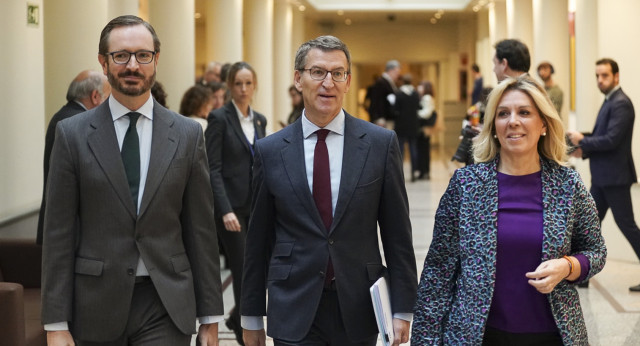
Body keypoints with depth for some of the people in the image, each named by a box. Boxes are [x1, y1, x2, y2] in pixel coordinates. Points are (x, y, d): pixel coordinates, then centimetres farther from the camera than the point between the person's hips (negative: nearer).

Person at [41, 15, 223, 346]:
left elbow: (201, 230, 5)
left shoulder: (187, 134, 4)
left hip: (166, 306, 0)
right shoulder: (72, 134, 0)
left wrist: (210, 317, 5)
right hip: (96, 305, 0)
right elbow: (58, 234, -1)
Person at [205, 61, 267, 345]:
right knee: (244, 272, -5)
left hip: (257, 205, 6)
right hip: (232, 205, -6)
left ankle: (238, 319, 31)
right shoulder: (219, 118, -8)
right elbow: (213, 168, -13)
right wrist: (226, 210, -22)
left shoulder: (260, 120, 12)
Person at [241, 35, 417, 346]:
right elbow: (258, 239, 6)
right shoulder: (270, 151, 1)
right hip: (294, 310, 0)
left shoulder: (381, 143, -1)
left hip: (359, 308, 0)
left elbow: (397, 233, 1)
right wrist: (251, 316, 8)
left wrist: (402, 309, -1)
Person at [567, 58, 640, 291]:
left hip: (615, 176, -10)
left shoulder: (621, 104, -16)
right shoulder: (609, 102, 15)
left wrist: (582, 141, -11)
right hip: (601, 176, 10)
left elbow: (611, 140, -23)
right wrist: (584, 150, 3)